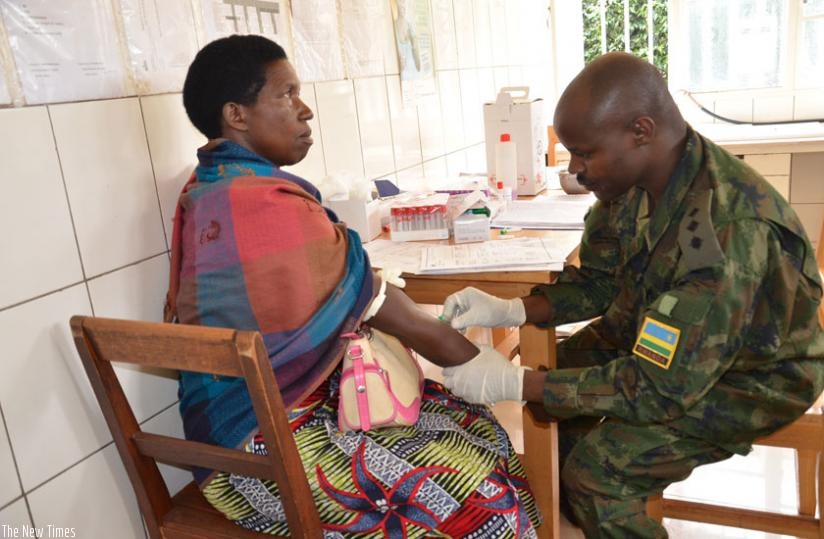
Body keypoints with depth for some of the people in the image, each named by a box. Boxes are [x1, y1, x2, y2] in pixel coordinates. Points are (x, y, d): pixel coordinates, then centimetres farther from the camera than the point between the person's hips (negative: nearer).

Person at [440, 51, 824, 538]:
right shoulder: (634, 175, -14)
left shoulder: (726, 233, -38)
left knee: (597, 468, -21)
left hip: (751, 375, -7)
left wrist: (515, 384, -32)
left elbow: (663, 387, -33)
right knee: (553, 383, 6)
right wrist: (511, 310, -16)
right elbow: (600, 280, -1)